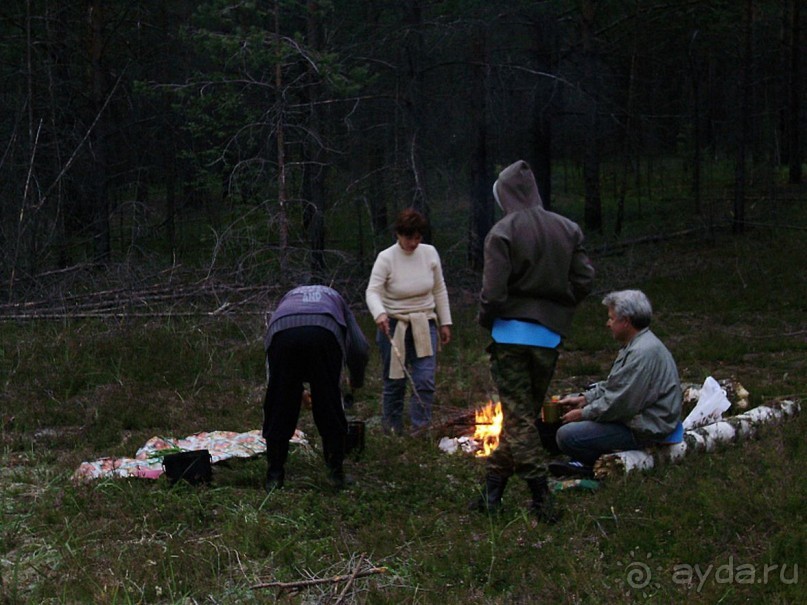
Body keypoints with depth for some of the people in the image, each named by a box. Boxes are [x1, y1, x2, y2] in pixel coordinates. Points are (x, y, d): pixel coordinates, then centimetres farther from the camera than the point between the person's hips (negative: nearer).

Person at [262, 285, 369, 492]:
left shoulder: (288, 297, 45)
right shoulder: (334, 298, 41)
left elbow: (268, 343, 40)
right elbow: (360, 347, 29)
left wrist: (295, 389, 49)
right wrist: (356, 383, 48)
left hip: (282, 333, 1)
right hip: (325, 333, -1)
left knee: (279, 407, 12)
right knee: (329, 407, 13)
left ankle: (274, 476, 14)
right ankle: (336, 473, 18)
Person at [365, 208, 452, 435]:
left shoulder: (430, 253, -1)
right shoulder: (386, 258, -11)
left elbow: (440, 290, 9)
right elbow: (372, 291, -20)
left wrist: (445, 322, 8)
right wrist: (379, 314, -39)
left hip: (424, 326, 3)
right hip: (393, 326, -2)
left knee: (425, 380, -8)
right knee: (394, 381, 4)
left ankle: (419, 430, -4)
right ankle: (392, 430, 18)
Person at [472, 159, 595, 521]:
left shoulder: (502, 233, -12)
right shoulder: (567, 230, 4)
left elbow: (492, 291, -16)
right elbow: (585, 280, 2)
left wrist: (486, 321, 2)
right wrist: (558, 312, 12)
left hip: (511, 334, -5)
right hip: (549, 336, 5)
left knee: (519, 418, 1)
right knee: (527, 414, 15)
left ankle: (541, 501, -1)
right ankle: (493, 490, 22)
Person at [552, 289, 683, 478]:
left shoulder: (644, 352, -24)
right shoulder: (635, 345, 12)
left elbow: (620, 404, -24)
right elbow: (611, 386, 20)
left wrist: (583, 414, -13)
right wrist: (583, 399, 9)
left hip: (645, 431, -11)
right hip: (637, 418, 11)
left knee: (566, 435, -19)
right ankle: (581, 463, 12)